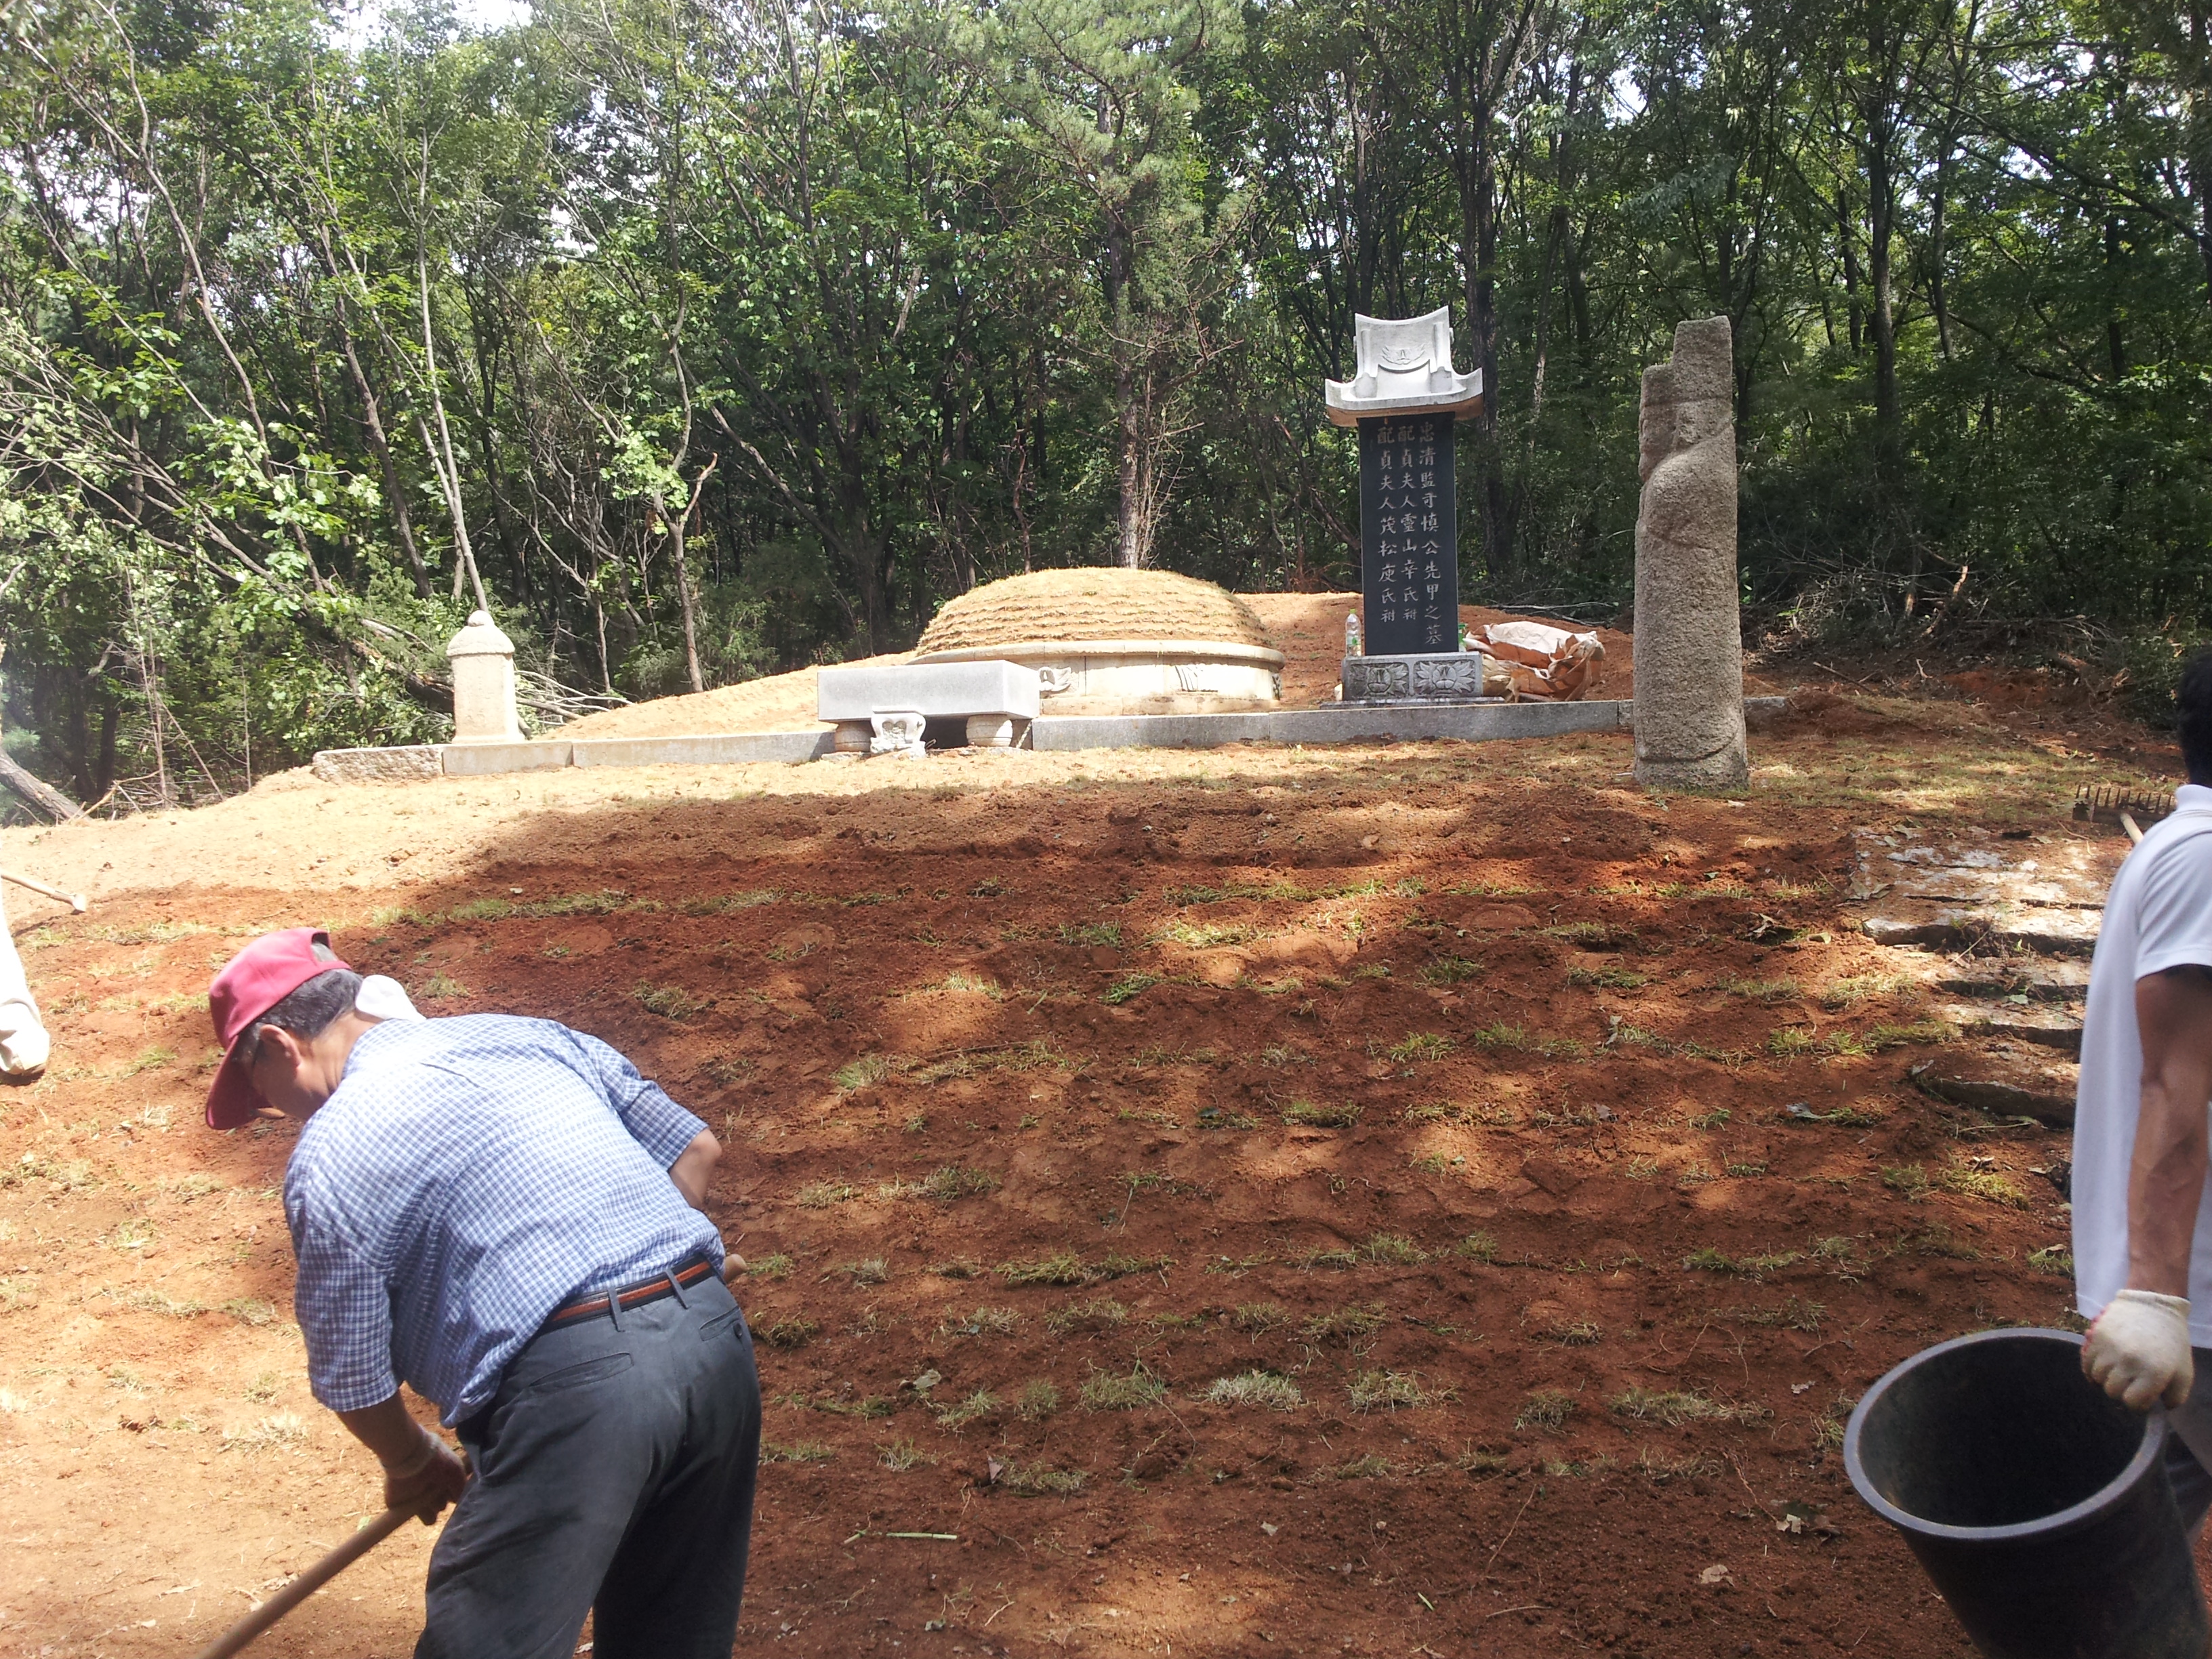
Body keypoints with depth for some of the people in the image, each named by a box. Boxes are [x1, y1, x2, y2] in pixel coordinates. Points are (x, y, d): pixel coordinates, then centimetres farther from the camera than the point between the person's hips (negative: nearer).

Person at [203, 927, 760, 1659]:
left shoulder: (328, 1157, 3)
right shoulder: (529, 1033, 18)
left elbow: (355, 1385, 7)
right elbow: (696, 1150, 19)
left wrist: (412, 1468, 27)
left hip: (571, 1383, -7)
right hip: (716, 1331, 7)